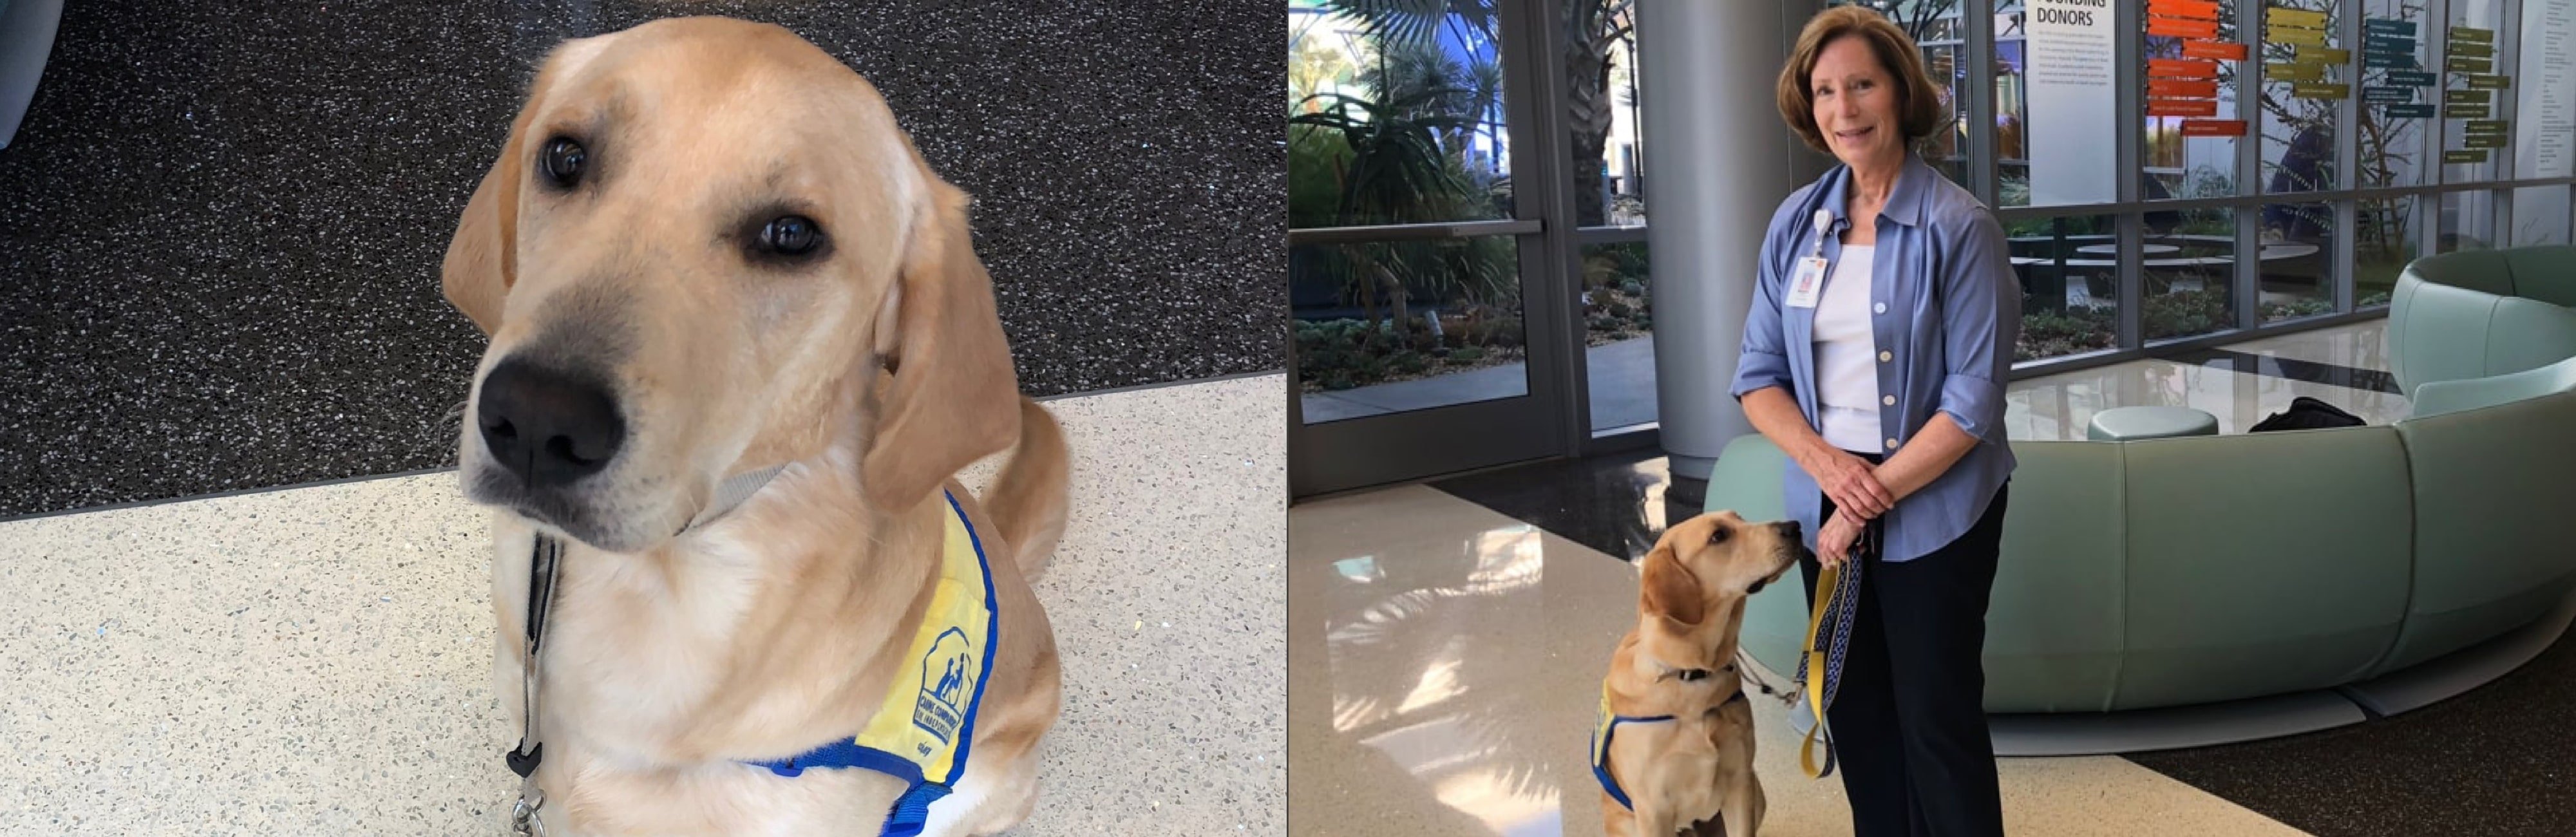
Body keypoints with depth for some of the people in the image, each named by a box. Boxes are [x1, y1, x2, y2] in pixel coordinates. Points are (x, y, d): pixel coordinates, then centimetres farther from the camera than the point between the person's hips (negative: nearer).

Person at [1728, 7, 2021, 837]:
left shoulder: (1958, 227, -13)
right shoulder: (1796, 223, 2)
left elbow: (1973, 401, -16)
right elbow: (1758, 374, 3)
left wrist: (1871, 498, -15)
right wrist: (1825, 462, -14)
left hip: (1933, 515, -5)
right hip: (1826, 507, 5)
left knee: (1938, 719, 6)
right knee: (1854, 711, 15)